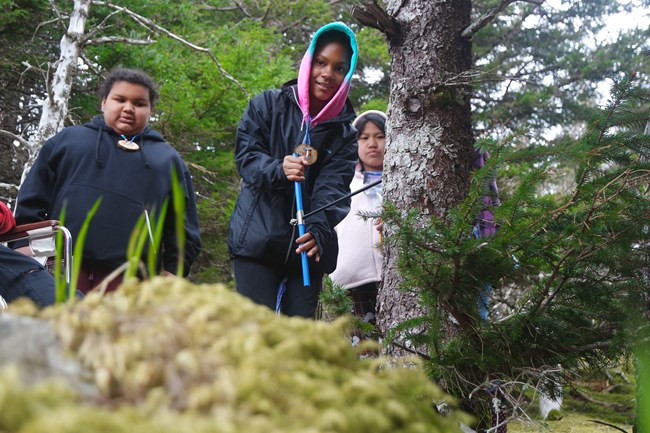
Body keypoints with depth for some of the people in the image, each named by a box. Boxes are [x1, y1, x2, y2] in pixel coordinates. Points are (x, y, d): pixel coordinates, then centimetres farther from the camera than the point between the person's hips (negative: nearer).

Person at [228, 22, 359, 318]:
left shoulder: (345, 132, 8)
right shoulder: (267, 105, 5)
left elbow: (333, 185, -6)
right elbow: (246, 155, -3)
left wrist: (319, 230, -26)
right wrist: (278, 170, -26)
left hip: (308, 246, 2)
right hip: (257, 239, -2)